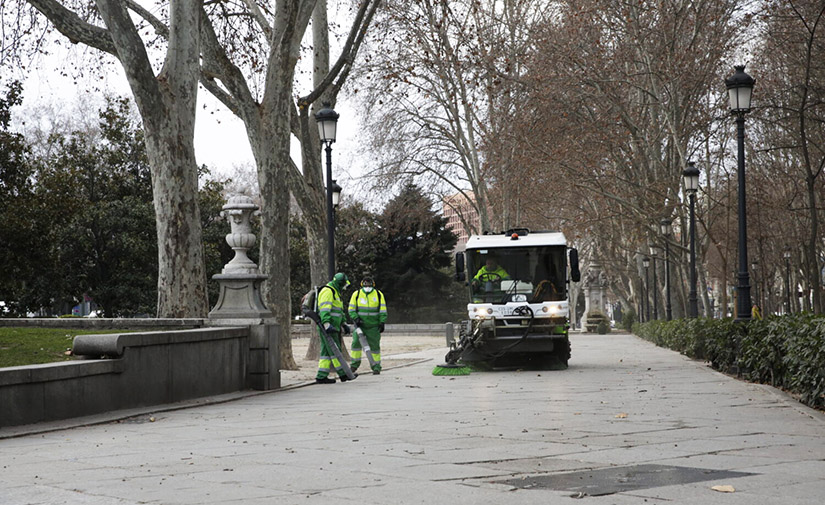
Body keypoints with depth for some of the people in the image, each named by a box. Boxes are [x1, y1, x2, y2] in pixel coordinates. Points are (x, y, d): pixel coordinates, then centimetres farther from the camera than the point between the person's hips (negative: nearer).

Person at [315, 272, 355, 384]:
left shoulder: (335, 292, 24)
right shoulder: (327, 291, -11)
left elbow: (339, 311, 34)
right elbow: (324, 309, -22)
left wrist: (343, 325, 31)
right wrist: (327, 324, -32)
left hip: (332, 327, 11)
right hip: (326, 326, -11)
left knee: (327, 350, 6)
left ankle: (321, 376, 4)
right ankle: (343, 374, -5)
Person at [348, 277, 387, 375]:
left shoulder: (379, 294, 3)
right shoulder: (356, 294, 1)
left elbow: (383, 310, 5)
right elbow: (351, 309, 6)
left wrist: (382, 322, -3)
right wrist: (356, 319, -9)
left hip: (373, 326, 0)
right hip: (360, 324, 0)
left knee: (374, 345, -1)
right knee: (356, 342, -7)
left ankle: (376, 366, 6)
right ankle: (355, 363, 9)